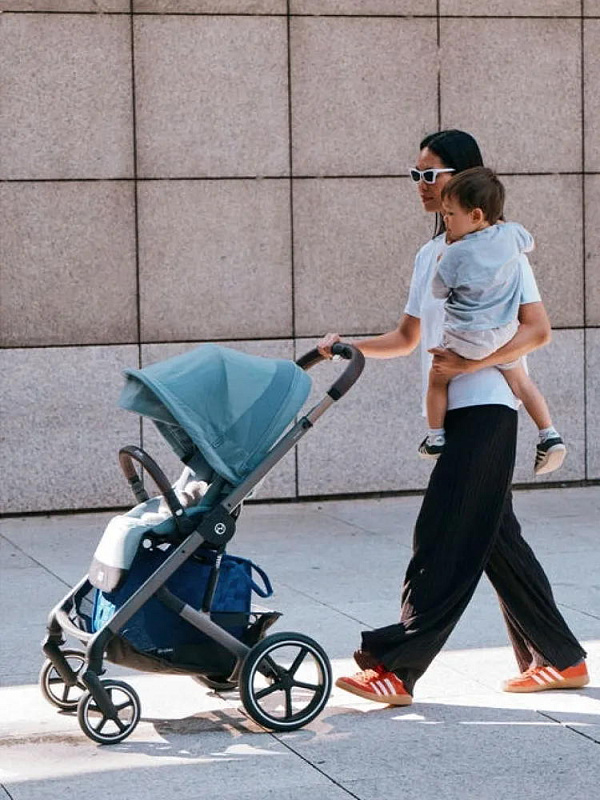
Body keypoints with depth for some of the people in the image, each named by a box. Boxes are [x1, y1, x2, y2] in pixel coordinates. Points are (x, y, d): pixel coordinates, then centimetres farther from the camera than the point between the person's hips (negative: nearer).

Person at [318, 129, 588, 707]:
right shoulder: (429, 255, 20)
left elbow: (537, 330, -10)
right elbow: (408, 337, 24)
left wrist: (471, 362, -21)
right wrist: (348, 345, 9)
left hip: (486, 408, -9)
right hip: (451, 413, 9)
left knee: (444, 541, -11)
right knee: (495, 539, 11)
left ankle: (393, 668, -14)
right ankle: (559, 659, 19)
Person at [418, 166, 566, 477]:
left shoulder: (456, 254, -21)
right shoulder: (510, 235, -7)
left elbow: (438, 290, -5)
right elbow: (528, 242, 18)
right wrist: (498, 221, 25)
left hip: (466, 338, -4)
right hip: (505, 332, 4)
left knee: (437, 380, 18)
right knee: (520, 380, 20)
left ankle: (435, 438, 25)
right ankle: (549, 435, 13)